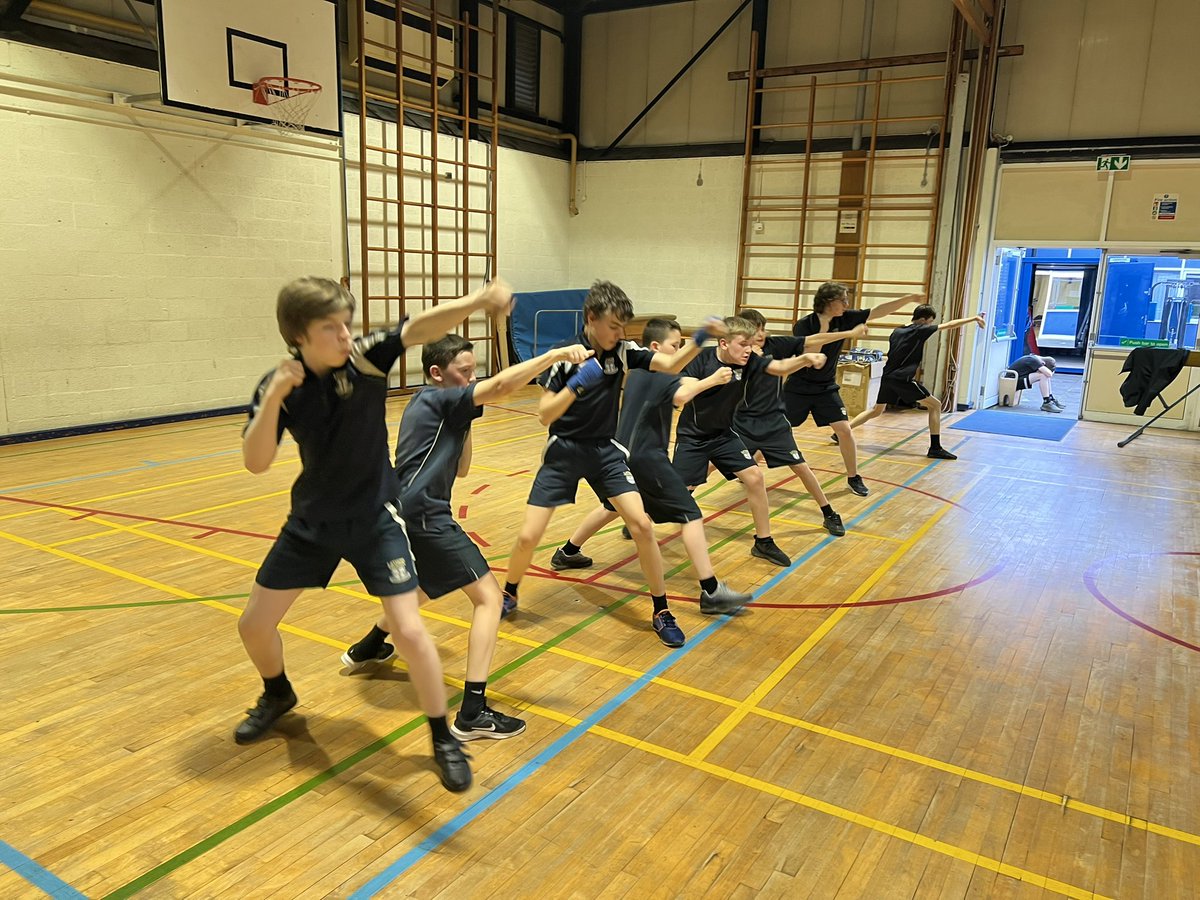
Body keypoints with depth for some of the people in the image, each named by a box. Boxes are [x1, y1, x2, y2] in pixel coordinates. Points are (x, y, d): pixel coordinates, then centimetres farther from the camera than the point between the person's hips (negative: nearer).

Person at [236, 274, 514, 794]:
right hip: (312, 521, 4)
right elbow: (255, 463, -18)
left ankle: (443, 739, 9)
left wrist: (479, 300, -54)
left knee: (408, 631, -13)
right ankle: (278, 695, 45)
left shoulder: (365, 357, -18)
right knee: (254, 625, 12)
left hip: (374, 518, -3)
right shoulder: (279, 385, -11)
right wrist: (273, 398, -32)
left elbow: (421, 327, -36)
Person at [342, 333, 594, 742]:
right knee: (489, 598, -8)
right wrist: (556, 354, -31)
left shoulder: (431, 407, 20)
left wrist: (465, 421, 12)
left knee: (421, 589, 35)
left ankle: (364, 650, 55)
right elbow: (500, 386, -25)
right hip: (424, 516, -10)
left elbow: (460, 469, 22)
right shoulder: (437, 398, -7)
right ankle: (473, 713, -12)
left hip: (405, 514, 10)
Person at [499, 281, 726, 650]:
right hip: (563, 450, -2)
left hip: (605, 449, 2)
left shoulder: (622, 350, -5)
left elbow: (670, 364, -8)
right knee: (528, 536, -7)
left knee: (641, 526, -12)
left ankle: (661, 612, 5)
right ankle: (509, 594, 24)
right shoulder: (565, 354, -14)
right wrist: (576, 384, -30)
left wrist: (699, 338, -25)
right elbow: (544, 415, -15)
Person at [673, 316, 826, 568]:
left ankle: (763, 543, 8)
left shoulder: (749, 362, -12)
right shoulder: (702, 360, -21)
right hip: (692, 436, -4)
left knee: (754, 476, -5)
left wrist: (806, 358, -41)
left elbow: (781, 367, -22)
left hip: (723, 434, 4)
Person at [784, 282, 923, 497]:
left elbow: (878, 311, -6)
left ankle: (853, 478, 10)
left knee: (845, 430, -6)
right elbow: (809, 353, -31)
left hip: (827, 388, 4)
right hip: (799, 388, -3)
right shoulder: (803, 324, -17)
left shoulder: (843, 319, -6)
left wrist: (909, 299, -14)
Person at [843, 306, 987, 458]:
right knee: (935, 405, 4)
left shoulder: (897, 332, 13)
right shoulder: (920, 330, -6)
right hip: (903, 379, -7)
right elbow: (950, 325, -6)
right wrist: (974, 318, 0)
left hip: (887, 377, 7)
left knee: (876, 410, 23)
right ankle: (935, 448, -1)